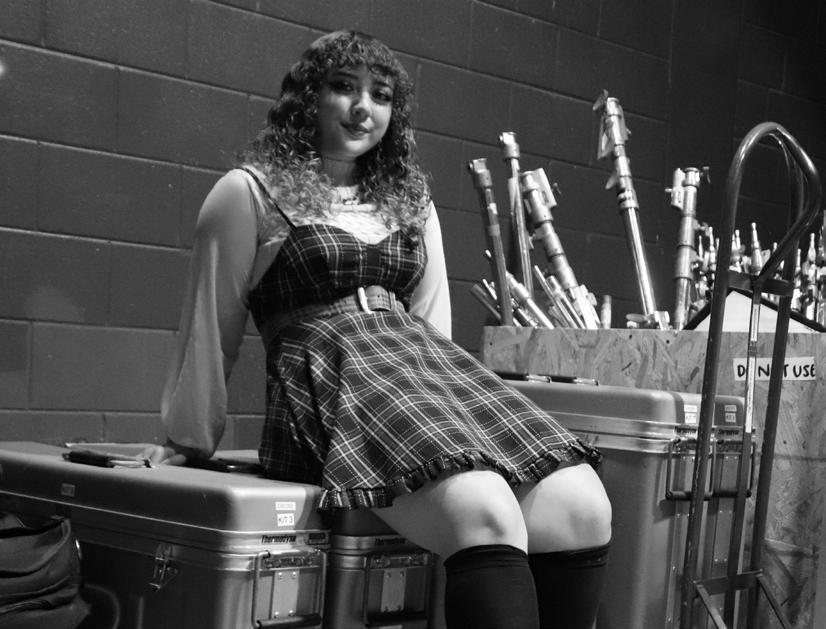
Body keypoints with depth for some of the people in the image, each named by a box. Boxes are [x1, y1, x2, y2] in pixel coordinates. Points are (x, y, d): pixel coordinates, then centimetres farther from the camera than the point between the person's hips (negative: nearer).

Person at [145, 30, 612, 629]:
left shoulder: (412, 200, 24)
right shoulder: (249, 192, 9)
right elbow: (210, 328, 11)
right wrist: (189, 440, 15)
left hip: (427, 369, 6)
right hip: (326, 374, -5)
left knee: (583, 509, -21)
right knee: (486, 513, -34)